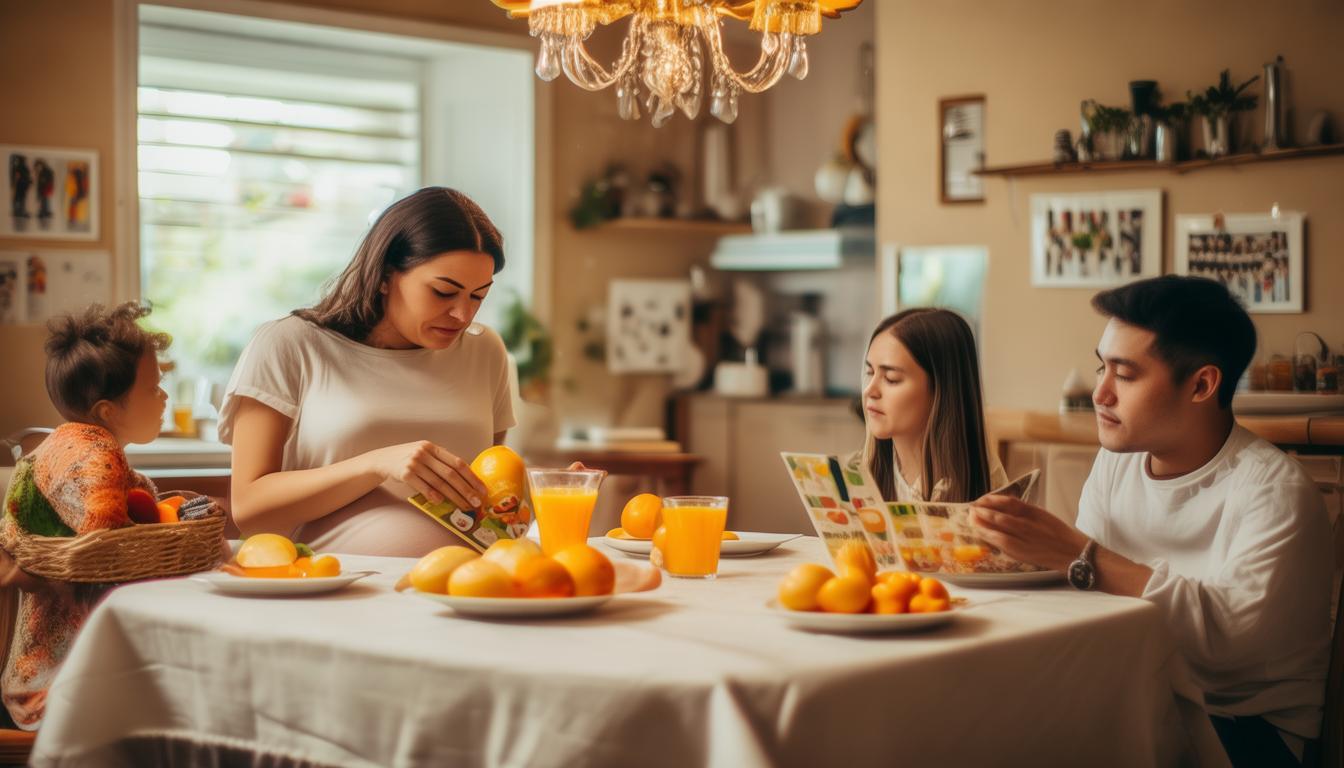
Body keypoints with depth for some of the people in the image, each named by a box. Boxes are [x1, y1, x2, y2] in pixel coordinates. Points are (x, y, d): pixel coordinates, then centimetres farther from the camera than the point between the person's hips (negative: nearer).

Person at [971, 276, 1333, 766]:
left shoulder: (1272, 489, -14)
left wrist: (1078, 556, -30)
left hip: (1245, 726, -5)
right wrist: (1031, 548, -18)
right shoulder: (1115, 462, 6)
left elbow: (1235, 629, -27)